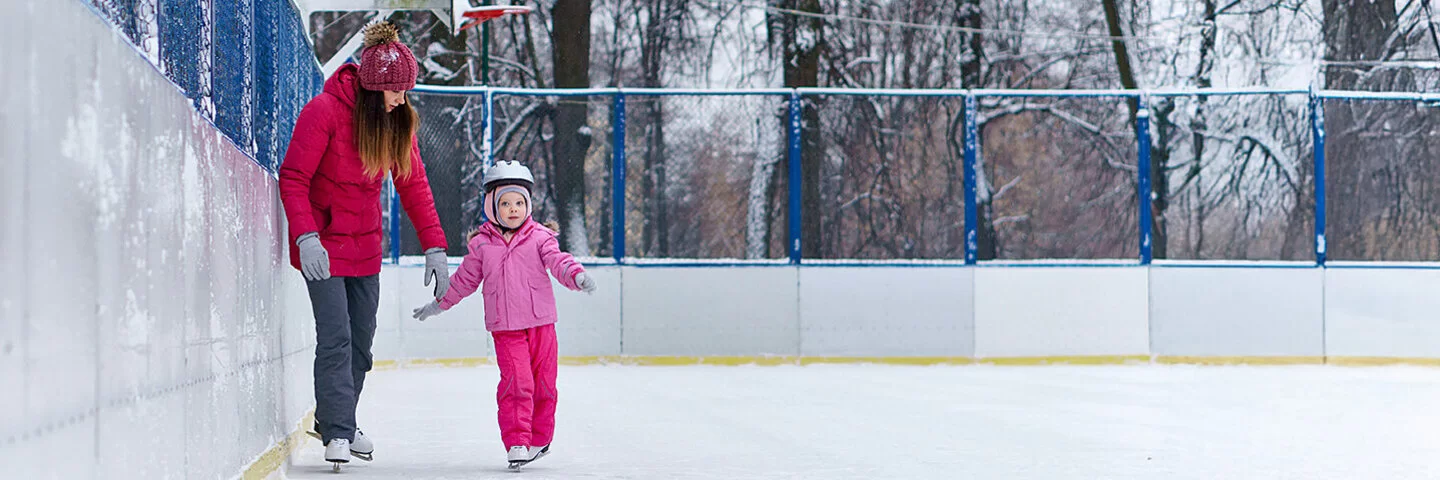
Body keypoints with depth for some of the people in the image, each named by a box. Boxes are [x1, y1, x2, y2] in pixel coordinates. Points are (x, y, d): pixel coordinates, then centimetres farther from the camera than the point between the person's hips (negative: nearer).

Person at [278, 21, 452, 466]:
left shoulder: (399, 120, -1)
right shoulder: (324, 111, -18)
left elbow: (413, 186, 4)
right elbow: (292, 178, -18)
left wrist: (434, 246, -3)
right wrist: (306, 237, -29)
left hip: (365, 246, 6)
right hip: (323, 245, -6)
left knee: (362, 339, 11)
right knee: (336, 338, -11)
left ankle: (336, 419, 27)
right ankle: (336, 431, -5)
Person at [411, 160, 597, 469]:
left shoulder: (539, 237, 2)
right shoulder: (481, 244, 4)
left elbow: (557, 261, -8)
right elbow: (465, 279, 15)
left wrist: (577, 275, -29)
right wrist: (439, 304, 20)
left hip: (540, 323, 1)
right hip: (505, 328, -1)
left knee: (543, 383, 7)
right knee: (515, 382, -14)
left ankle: (538, 440, 22)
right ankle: (516, 443, -13)